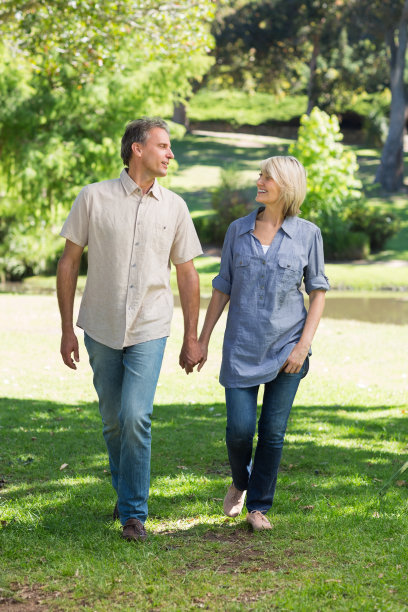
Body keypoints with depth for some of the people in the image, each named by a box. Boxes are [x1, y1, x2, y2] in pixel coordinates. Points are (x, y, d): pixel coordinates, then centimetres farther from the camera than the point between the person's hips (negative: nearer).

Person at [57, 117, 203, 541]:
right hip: (101, 328, 0)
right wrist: (67, 329, -1)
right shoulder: (94, 198, -4)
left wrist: (191, 339, 8)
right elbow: (69, 263, 1)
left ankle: (134, 513, 0)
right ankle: (124, 491, 35)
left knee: (135, 417, -13)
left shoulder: (174, 207, 2)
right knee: (113, 420, 11)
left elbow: (187, 274, 9)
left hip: (149, 330, 0)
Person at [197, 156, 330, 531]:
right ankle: (240, 482, 28)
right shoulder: (238, 231, 4)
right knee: (239, 429, -4)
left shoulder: (307, 235, -1)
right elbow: (222, 288, 10)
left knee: (273, 431, 1)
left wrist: (304, 345, -7)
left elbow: (318, 291, 2)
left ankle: (259, 505, 18)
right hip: (242, 348, 1)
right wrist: (203, 339, 7)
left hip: (287, 346, -1)